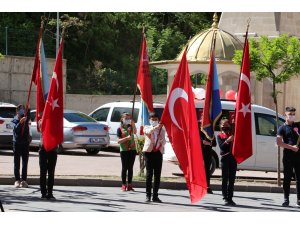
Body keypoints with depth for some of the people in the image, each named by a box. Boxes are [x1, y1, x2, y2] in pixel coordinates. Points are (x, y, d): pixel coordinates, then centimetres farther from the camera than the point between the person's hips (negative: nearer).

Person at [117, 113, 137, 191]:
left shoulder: (130, 127, 11)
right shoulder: (120, 129, 1)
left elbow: (135, 132, -10)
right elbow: (118, 141, -6)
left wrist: (132, 123, -14)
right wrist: (126, 138, -18)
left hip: (132, 149, 3)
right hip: (124, 150, -3)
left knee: (130, 168, 5)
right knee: (124, 168, 0)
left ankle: (129, 185, 8)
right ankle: (124, 185, 4)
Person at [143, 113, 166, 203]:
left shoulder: (162, 130, 16)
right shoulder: (147, 128, 8)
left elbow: (164, 141, 12)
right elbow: (148, 131, -16)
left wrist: (162, 141, -12)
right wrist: (156, 127, -34)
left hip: (158, 152, 3)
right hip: (149, 152, -3)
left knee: (157, 175, 1)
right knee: (149, 174, -5)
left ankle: (155, 196, 6)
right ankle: (148, 195, -1)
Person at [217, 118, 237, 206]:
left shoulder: (233, 134, 14)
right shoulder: (219, 136, 7)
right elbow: (221, 146, -7)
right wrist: (227, 141, -22)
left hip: (233, 158, 3)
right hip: (225, 158, -3)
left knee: (231, 180, 4)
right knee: (225, 179, -4)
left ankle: (230, 198, 8)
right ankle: (225, 198, -3)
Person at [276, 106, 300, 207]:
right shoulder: (282, 128, 2)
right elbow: (279, 142, -7)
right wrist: (291, 147, -14)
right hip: (288, 156, -3)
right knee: (287, 178, 1)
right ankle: (286, 199, 5)